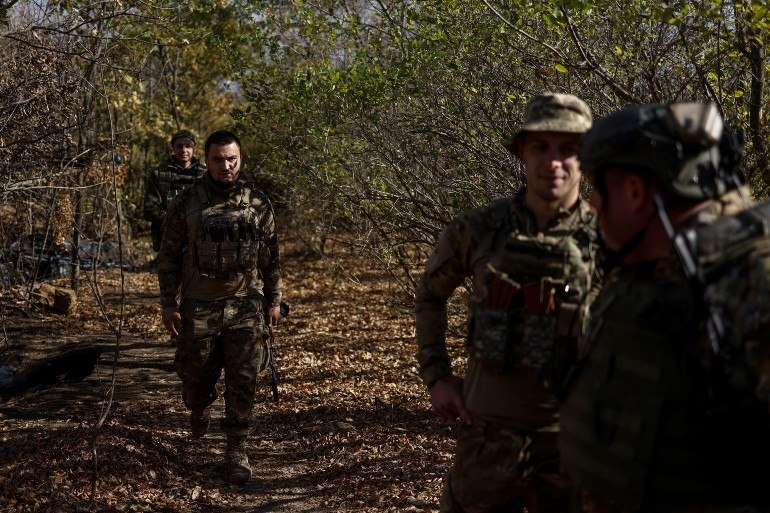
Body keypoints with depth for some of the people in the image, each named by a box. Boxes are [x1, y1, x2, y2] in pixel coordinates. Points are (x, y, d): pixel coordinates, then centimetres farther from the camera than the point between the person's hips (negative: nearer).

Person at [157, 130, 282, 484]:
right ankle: (199, 411, 46)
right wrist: (168, 304, -3)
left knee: (242, 381, -2)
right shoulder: (186, 203, -3)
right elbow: (168, 255, 1)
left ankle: (237, 451, 9)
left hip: (246, 306, 0)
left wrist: (273, 300, 9)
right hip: (199, 307, 0)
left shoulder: (257, 203, 1)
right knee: (197, 376, 12)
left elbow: (270, 256, 9)